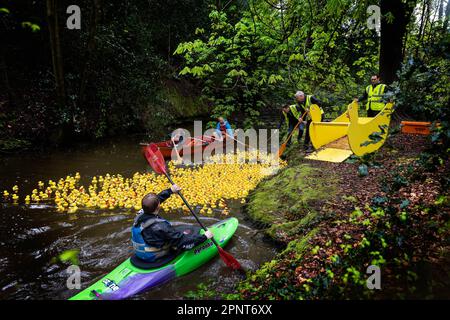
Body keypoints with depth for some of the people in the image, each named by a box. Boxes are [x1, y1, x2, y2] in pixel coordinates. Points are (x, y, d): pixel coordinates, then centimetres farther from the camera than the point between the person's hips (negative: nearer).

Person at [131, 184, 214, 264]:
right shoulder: (160, 226, -33)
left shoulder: (140, 215, -12)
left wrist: (170, 190, 12)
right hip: (158, 259, -7)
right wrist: (204, 237, -15)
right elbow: (183, 240, -26)